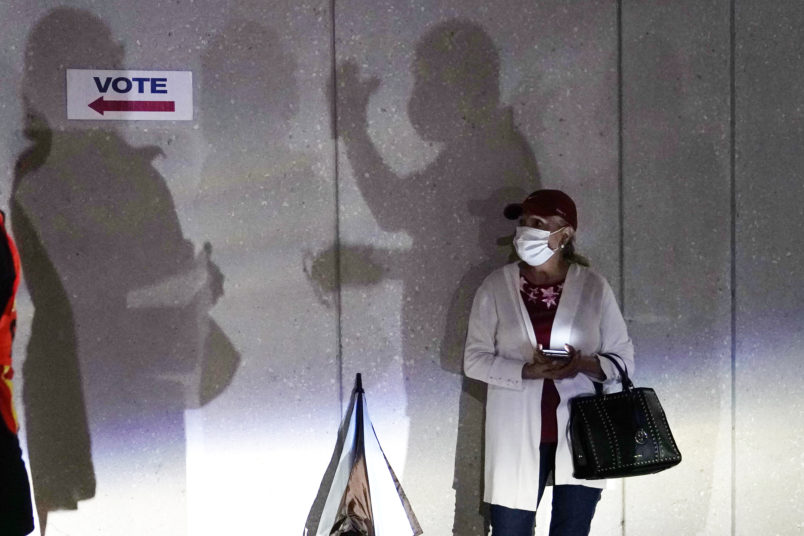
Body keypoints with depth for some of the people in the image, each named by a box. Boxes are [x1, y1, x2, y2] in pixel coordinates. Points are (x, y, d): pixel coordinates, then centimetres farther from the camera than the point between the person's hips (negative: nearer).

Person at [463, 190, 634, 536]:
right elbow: (475, 359, -3)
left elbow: (623, 358, 3)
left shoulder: (593, 286, 0)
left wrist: (585, 364, -18)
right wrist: (527, 371, -18)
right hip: (518, 435, 0)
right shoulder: (496, 286, 0)